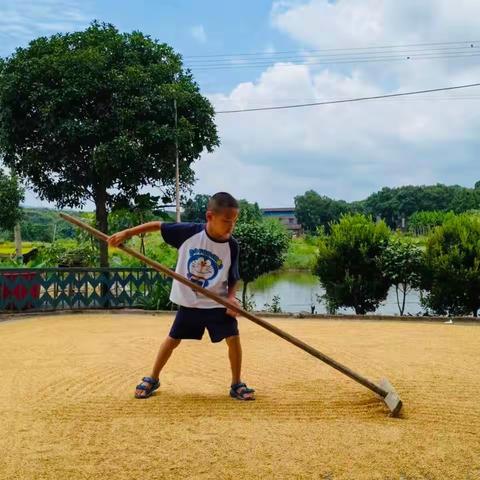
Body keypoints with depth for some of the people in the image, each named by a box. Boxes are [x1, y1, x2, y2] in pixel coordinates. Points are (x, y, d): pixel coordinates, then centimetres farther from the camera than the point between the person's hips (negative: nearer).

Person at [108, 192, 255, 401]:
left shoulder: (232, 246, -12)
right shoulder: (189, 232, -15)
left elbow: (233, 279, -1)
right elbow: (158, 225, -5)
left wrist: (231, 297, -20)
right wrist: (126, 233, -8)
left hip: (218, 303, 0)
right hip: (189, 302, 0)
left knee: (233, 338, -10)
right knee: (172, 340, 10)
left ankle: (237, 385, 9)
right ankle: (152, 379, 30)